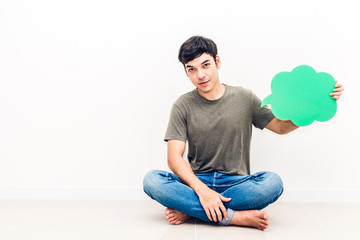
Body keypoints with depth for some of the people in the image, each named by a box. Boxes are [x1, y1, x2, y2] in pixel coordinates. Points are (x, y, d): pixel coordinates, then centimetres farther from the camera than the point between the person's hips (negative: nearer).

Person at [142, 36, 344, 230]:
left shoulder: (244, 98, 6)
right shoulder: (183, 106, 1)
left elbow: (281, 126, 13)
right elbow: (174, 156, -7)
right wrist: (202, 190, -24)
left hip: (236, 183, 1)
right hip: (197, 182, 0)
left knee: (272, 182, -31)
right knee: (152, 179, -28)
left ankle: (190, 211, -23)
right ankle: (233, 216, -28)